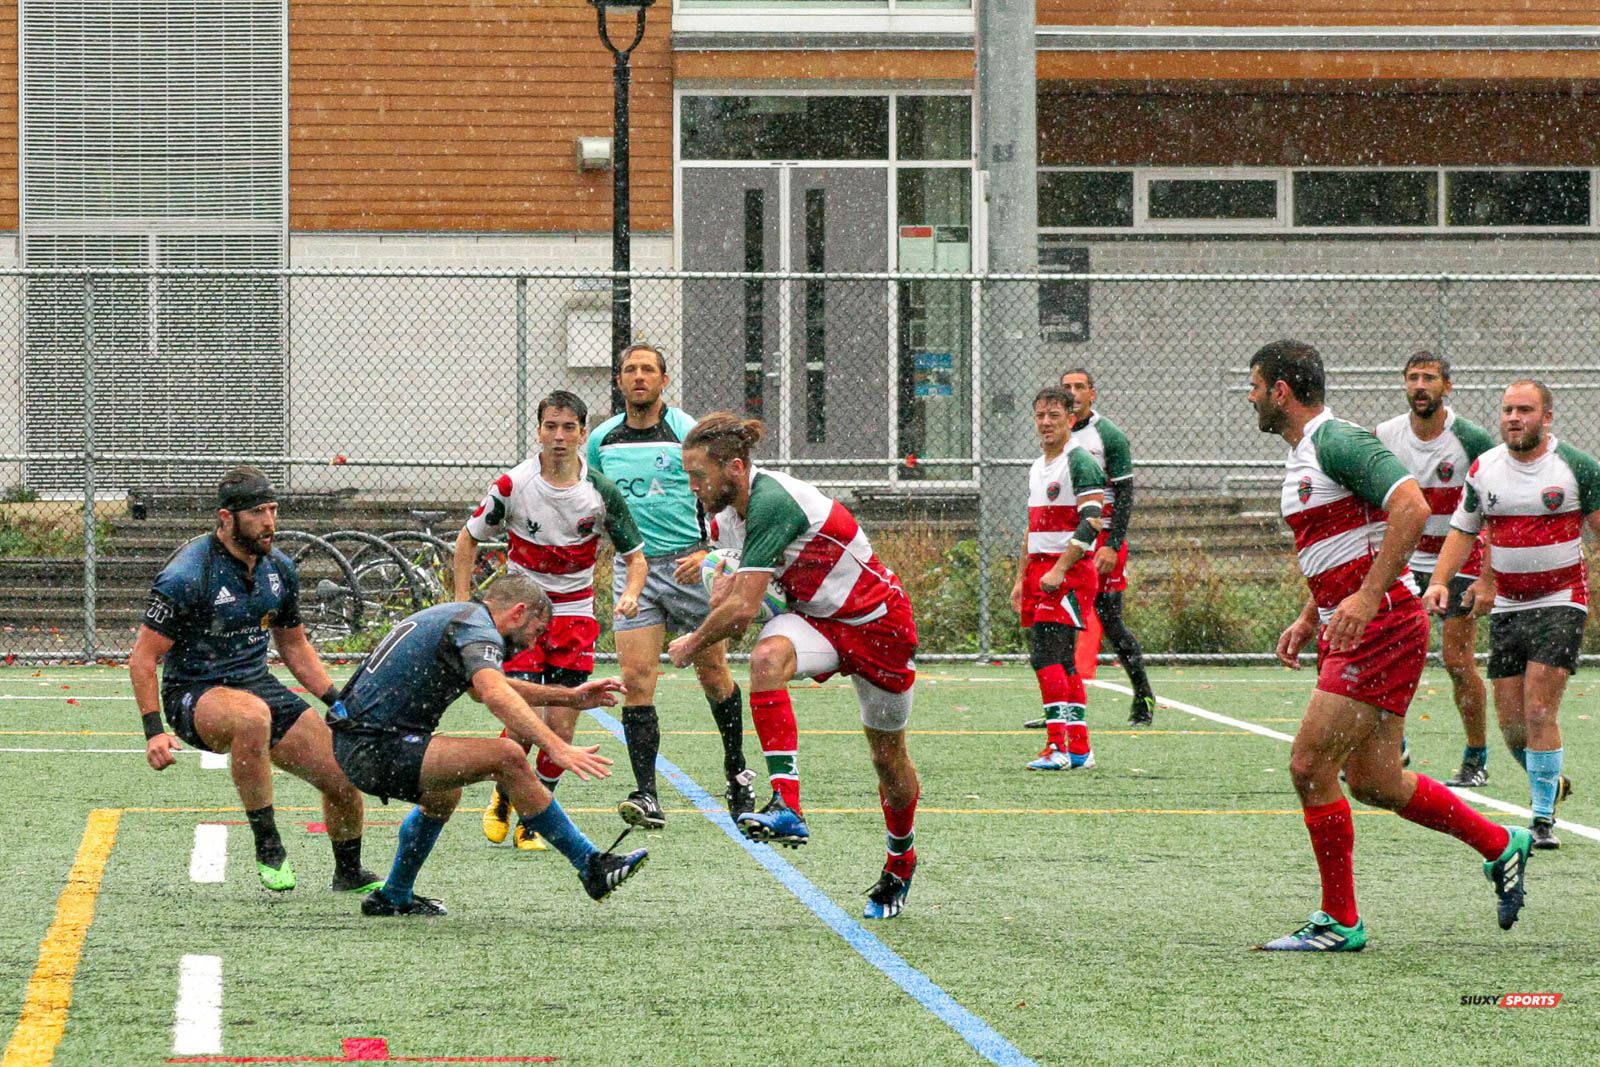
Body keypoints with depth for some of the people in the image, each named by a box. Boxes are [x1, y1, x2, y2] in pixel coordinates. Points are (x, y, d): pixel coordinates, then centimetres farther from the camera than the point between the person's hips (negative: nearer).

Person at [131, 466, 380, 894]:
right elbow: (143, 657, -16)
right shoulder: (187, 575, -18)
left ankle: (349, 873, 24)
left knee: (344, 778, -5)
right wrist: (154, 731, -24)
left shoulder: (279, 569, 3)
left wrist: (336, 700, 8)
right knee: (253, 715, -41)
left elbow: (294, 646, 18)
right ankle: (268, 849, -27)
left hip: (257, 683, 7)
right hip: (194, 694, -7)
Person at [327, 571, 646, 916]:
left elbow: (486, 687, 37)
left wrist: (571, 697, 35)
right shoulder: (478, 629, -10)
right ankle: (592, 867, -17)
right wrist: (557, 748, -39)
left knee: (443, 795, 36)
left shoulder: (453, 616, 21)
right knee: (507, 757, -20)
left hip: (353, 744, 11)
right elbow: (495, 696, -31)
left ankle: (393, 897, 47)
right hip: (378, 749, -11)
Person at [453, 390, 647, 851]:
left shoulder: (602, 492, -7)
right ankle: (501, 802, 17)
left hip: (575, 615, 1)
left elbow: (635, 555, 4)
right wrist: (463, 603, -1)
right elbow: (469, 538, 5)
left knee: (560, 727, -5)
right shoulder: (513, 485, -10)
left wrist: (631, 593, -17)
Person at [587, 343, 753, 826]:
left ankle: (737, 771, 29)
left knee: (713, 673, 7)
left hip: (687, 564, -3)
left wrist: (708, 552, -20)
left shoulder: (687, 433, -6)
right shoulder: (602, 439, 7)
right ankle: (646, 797, -14)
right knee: (636, 678, -10)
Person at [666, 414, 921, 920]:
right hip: (814, 617, 7)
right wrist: (732, 583, -2)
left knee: (888, 757, 7)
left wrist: (691, 645, -15)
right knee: (767, 658, -29)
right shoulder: (727, 509, -3)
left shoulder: (771, 502, -30)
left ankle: (901, 860, 36)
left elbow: (742, 610, -31)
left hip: (877, 622, -7)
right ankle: (786, 806, -36)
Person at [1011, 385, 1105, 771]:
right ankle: (1080, 749, 11)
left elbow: (1090, 524, -17)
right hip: (1040, 571, 9)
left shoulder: (1080, 462, -9)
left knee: (1047, 657, -16)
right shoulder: (1038, 467, 19)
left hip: (1070, 572, -9)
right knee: (1062, 663, 8)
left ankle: (1059, 747, -17)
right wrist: (1021, 578, 22)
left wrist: (1059, 570, -21)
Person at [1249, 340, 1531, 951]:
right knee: (1372, 781, 11)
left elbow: (1412, 508, -25)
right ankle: (1500, 846, 25)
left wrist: (1367, 596, -27)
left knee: (1310, 766, -11)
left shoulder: (1337, 441, -14)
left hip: (1382, 627, -10)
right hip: (1351, 631, 10)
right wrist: (1309, 619, 18)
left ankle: (1340, 922, -2)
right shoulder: (1302, 456, 18)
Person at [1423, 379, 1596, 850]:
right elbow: (1463, 530, 13)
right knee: (1510, 719, 3)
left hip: (1561, 603, -4)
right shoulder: (1483, 469, 4)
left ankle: (1543, 818, -7)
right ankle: (1550, 785, 30)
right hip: (1507, 607, 4)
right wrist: (1440, 580, -1)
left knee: (1538, 710, -15)